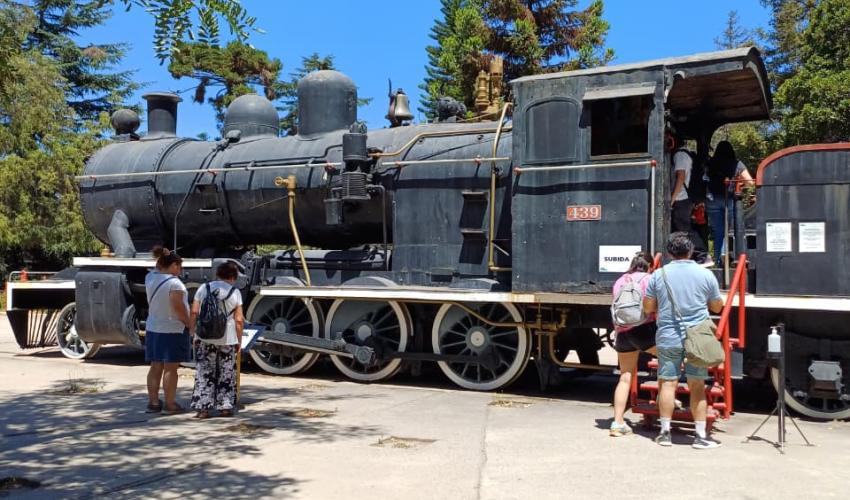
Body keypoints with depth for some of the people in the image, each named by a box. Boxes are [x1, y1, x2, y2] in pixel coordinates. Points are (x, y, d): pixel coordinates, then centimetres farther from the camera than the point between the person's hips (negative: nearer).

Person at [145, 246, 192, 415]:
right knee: (170, 369, -1)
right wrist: (189, 323, -10)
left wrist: (160, 259, 13)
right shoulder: (174, 283, -19)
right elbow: (179, 308, -21)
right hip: (173, 330, -7)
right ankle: (170, 404, 5)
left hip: (152, 329, 7)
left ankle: (153, 402, 18)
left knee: (155, 367, 13)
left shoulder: (150, 278, 3)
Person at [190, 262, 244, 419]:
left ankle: (203, 407, 6)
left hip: (204, 338, 1)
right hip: (227, 339, -1)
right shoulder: (235, 292, -2)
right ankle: (225, 407, 14)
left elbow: (194, 312, 0)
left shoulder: (204, 288, 3)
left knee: (204, 373, 7)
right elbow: (239, 320, -4)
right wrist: (239, 341, 5)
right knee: (226, 374, 10)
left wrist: (193, 331, 9)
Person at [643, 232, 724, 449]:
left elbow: (648, 308, 4)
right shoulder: (705, 275, -2)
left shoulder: (658, 275, -1)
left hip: (668, 338, 0)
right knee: (697, 386, 6)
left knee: (668, 384, 6)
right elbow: (717, 307, 10)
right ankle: (700, 435, 9)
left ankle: (665, 433, 11)